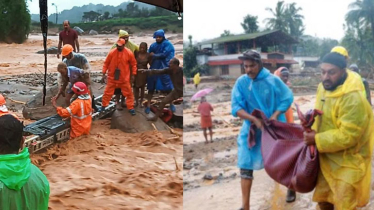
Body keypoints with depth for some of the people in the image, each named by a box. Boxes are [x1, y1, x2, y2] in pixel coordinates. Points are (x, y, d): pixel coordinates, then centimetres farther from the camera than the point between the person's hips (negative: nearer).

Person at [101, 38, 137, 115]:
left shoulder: (129, 53, -10)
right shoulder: (112, 52, -9)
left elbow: (133, 64, 1)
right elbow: (106, 63, 0)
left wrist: (133, 75, -2)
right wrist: (104, 74, -2)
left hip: (124, 78, -1)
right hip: (112, 77, 1)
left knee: (129, 93, 5)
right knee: (107, 92, 10)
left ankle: (131, 108, 17)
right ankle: (103, 106, 26)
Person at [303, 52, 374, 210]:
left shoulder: (353, 98, -28)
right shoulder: (323, 87, 1)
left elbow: (347, 135, -29)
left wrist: (317, 140, -24)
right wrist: (313, 130, -1)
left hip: (347, 162, -8)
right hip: (327, 158, 8)